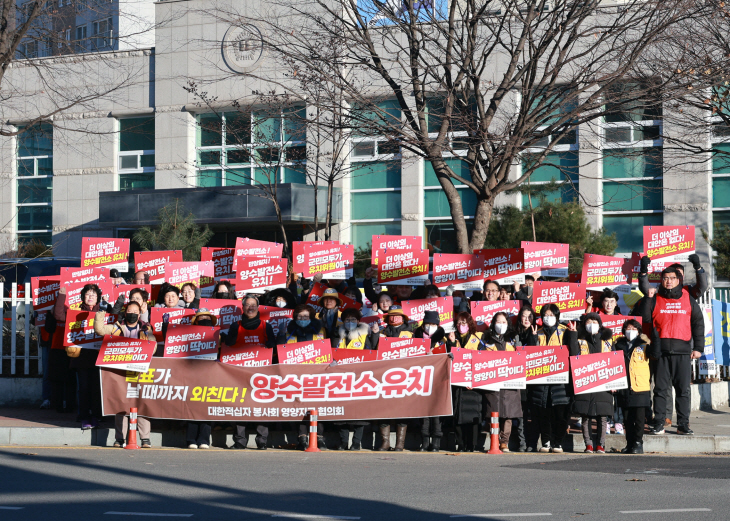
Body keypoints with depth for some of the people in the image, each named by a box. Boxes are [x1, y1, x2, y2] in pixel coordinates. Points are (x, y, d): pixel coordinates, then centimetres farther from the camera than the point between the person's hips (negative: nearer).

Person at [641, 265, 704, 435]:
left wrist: (698, 347, 6)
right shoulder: (655, 300, 9)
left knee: (683, 389, 2)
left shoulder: (688, 299, 11)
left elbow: (698, 323, 12)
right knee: (661, 388, 1)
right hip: (661, 351, -1)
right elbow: (645, 319, 3)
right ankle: (658, 424, 5)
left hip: (683, 351, 1)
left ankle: (683, 424, 7)